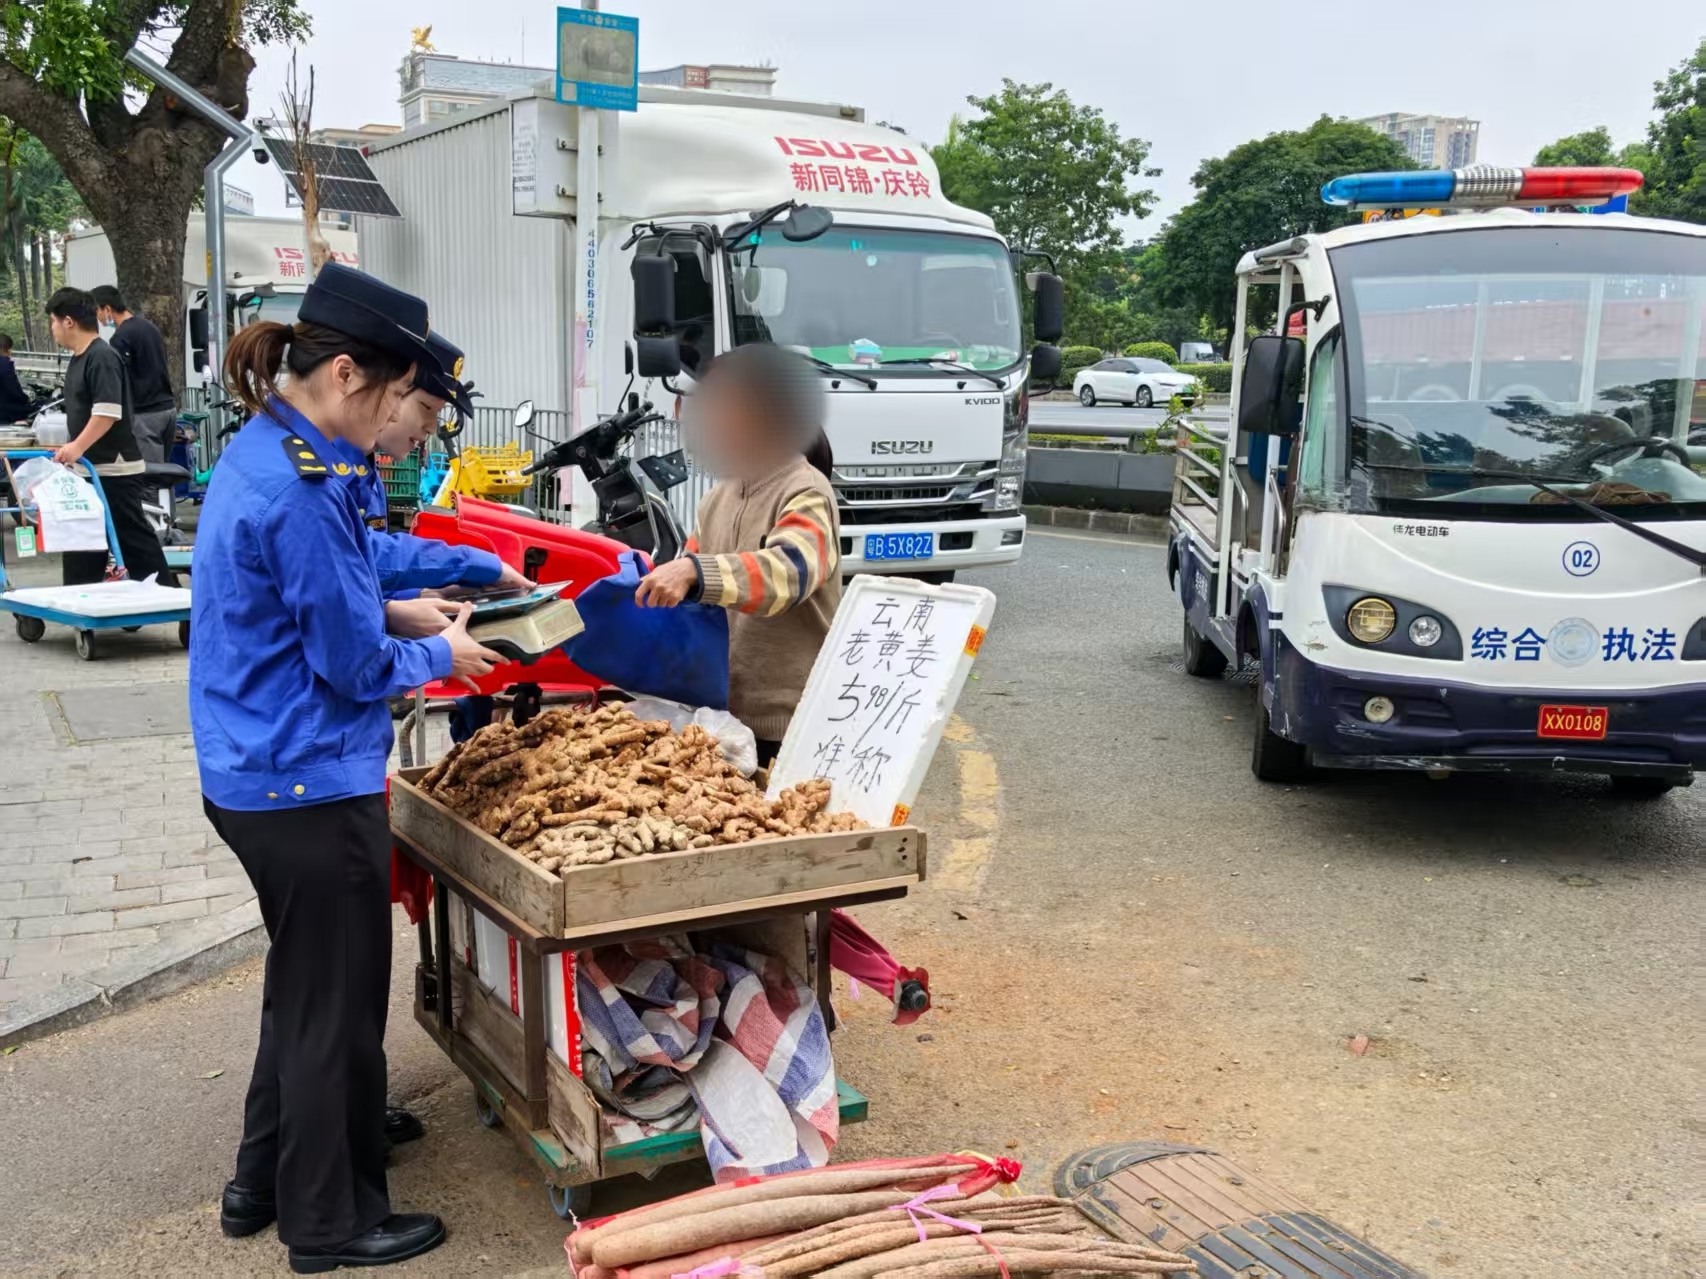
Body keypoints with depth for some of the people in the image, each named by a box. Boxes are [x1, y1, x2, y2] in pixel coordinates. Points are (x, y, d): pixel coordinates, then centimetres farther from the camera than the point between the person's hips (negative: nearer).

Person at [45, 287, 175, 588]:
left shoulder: (102, 357, -15)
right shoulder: (78, 359, 15)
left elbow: (109, 412, -24)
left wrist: (78, 446, -28)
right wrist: (70, 451, 23)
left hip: (113, 468, -10)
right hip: (89, 468, 10)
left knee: (133, 536, -5)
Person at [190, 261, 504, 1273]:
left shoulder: (261, 451, 6)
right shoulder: (298, 490, -24)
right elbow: (357, 665, -19)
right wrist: (442, 655, -2)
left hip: (254, 775, 10)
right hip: (312, 787, -10)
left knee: (304, 988, 24)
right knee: (335, 1006, 7)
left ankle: (267, 1180, 39)